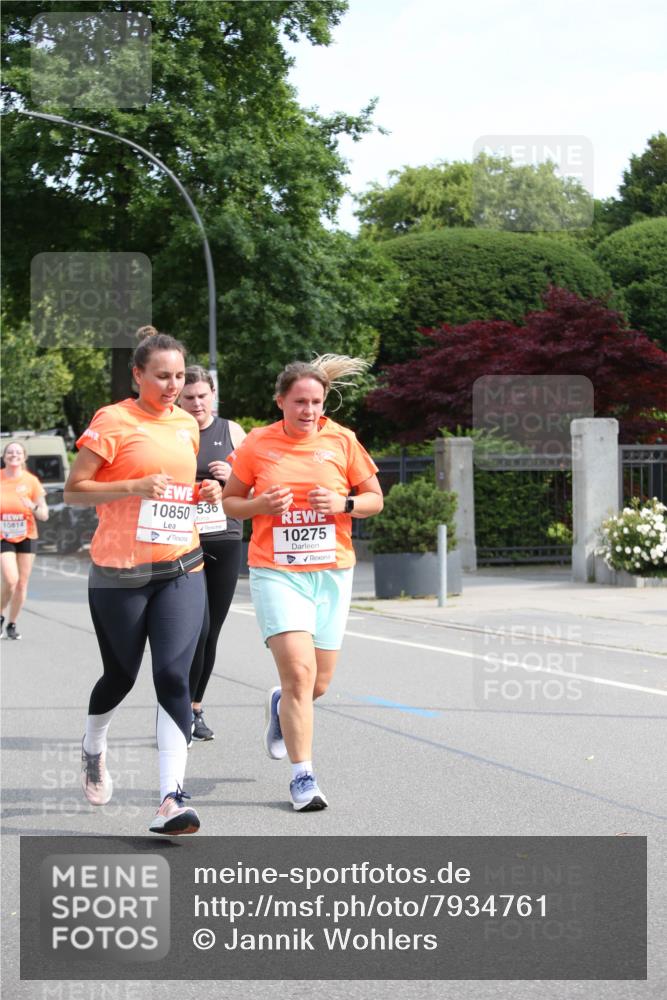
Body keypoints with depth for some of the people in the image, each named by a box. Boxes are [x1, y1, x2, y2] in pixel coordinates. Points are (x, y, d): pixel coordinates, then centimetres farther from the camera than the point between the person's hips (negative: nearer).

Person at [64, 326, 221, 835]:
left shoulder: (188, 424, 11)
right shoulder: (113, 420, -6)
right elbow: (73, 490, -8)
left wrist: (203, 493, 5)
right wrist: (135, 487, -20)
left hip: (180, 569, 3)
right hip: (120, 572, -3)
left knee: (173, 675, -12)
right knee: (121, 675, 11)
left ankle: (172, 798, -16)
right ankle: (93, 747, 44)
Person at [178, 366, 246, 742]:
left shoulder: (231, 432, 8)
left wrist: (233, 477, -7)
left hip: (225, 543, 3)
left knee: (211, 633, 6)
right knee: (197, 628, -15)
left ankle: (195, 710, 20)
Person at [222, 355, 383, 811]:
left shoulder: (342, 440, 1)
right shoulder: (257, 444, -1)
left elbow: (375, 498, 8)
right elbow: (230, 501, 8)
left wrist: (342, 504, -12)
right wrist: (261, 505, -12)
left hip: (332, 572, 2)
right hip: (275, 572, -2)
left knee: (319, 683, 7)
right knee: (299, 672, -16)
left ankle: (282, 705, 43)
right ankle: (303, 776, -6)